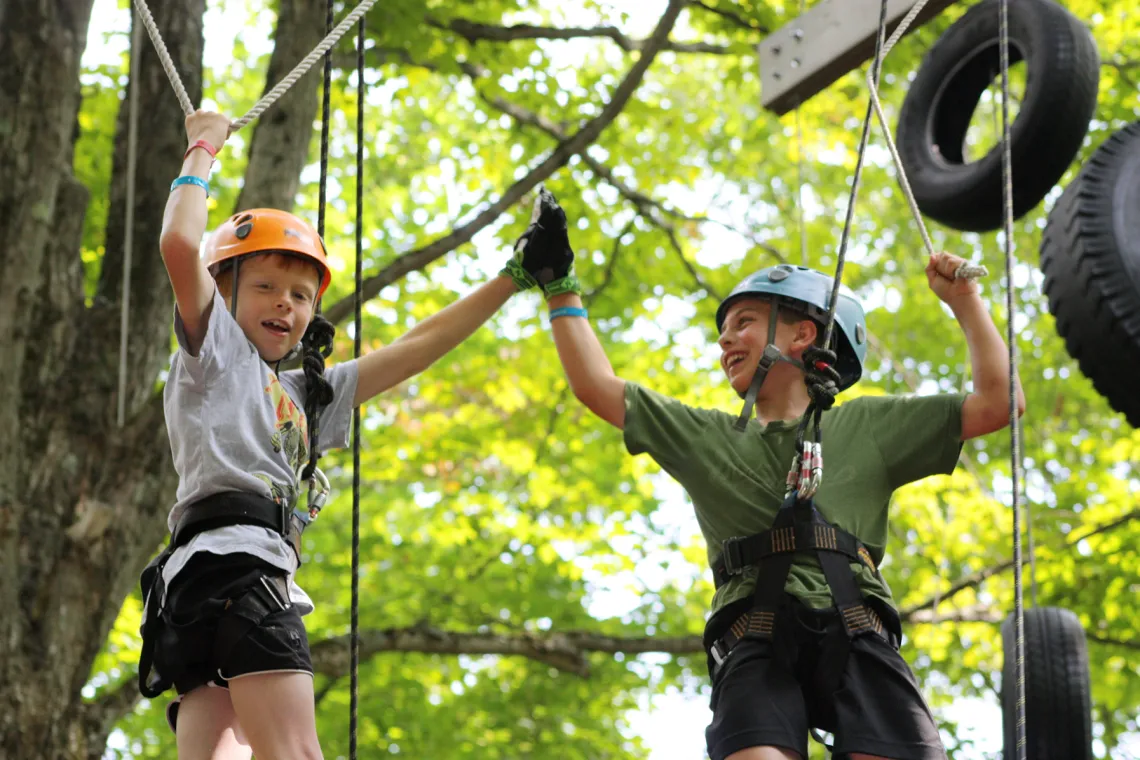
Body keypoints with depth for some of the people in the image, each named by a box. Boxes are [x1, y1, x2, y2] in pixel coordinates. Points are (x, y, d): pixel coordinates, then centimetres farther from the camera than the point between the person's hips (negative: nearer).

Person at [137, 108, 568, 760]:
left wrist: (516, 278, 34)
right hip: (235, 561, -8)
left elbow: (415, 348, 35)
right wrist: (202, 150, 11)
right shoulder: (216, 351, 13)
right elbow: (180, 244, -4)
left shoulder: (305, 395, 34)